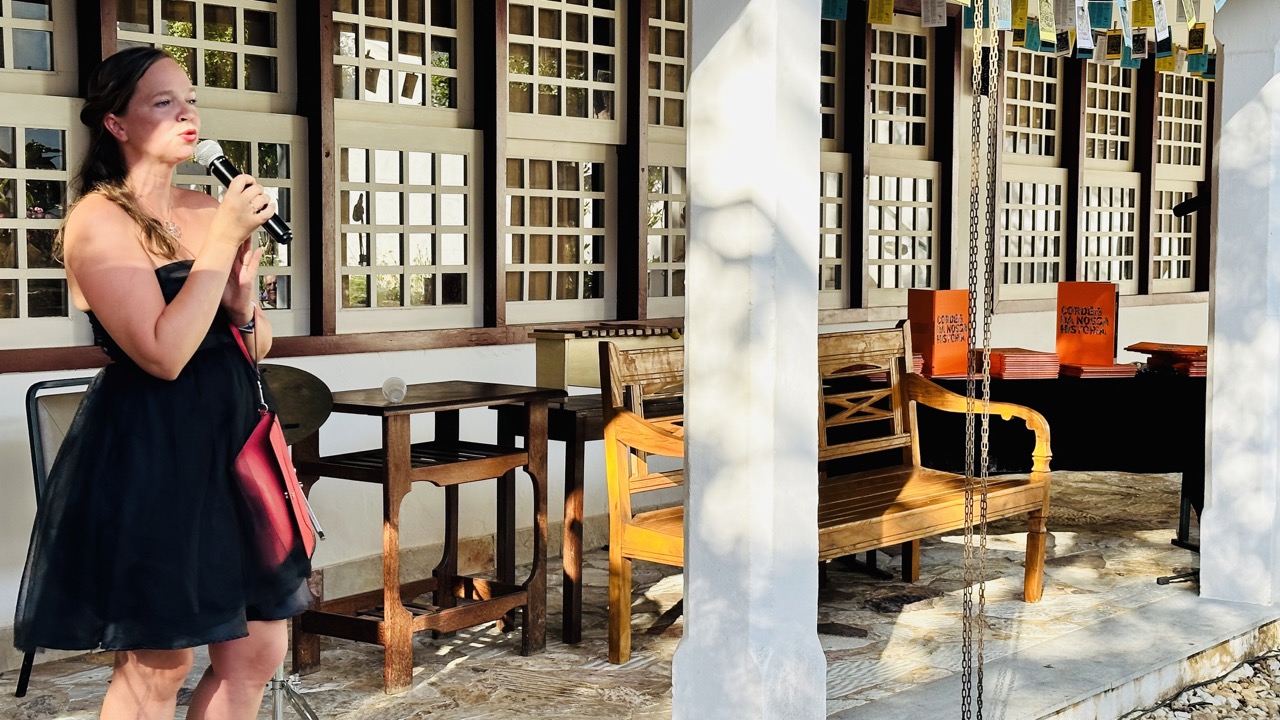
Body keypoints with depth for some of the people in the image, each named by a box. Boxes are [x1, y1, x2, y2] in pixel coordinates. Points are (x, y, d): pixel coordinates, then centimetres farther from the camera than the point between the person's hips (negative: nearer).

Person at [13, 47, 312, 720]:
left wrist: (242, 300, -7)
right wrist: (222, 241, -17)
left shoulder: (205, 210, 10)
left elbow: (257, 347, 16)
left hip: (229, 439, 7)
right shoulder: (99, 219, -10)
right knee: (157, 665, 1)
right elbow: (163, 355, -21)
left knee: (258, 652, 9)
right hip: (148, 454, -7)